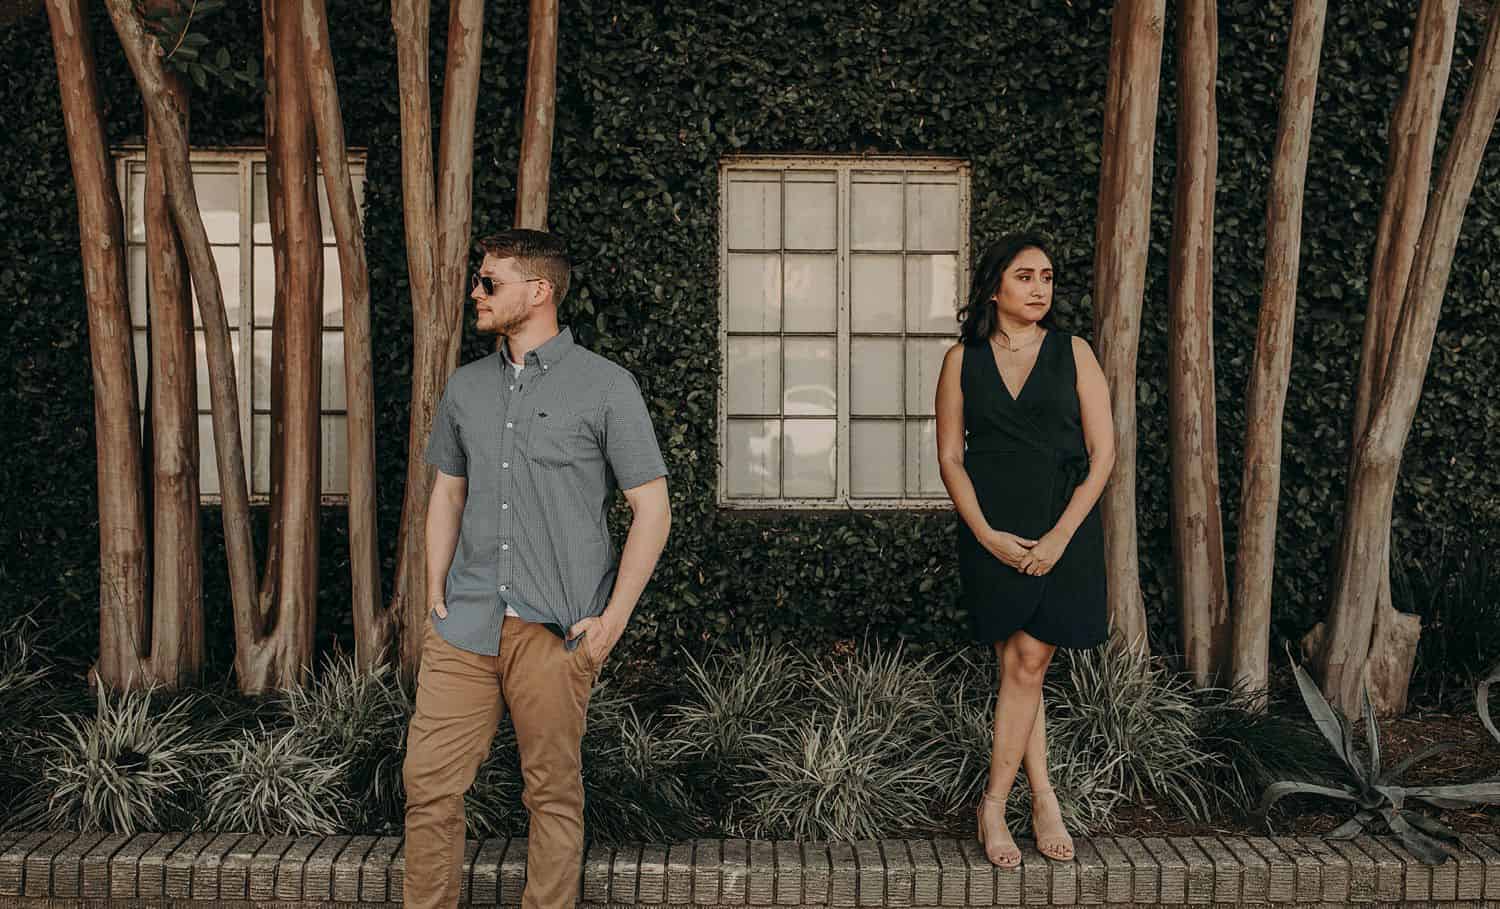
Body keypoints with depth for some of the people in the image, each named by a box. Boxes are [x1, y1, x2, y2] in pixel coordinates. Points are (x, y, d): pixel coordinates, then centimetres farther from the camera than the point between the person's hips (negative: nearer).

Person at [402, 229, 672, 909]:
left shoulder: (605, 386, -3)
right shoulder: (466, 387, 12)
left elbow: (652, 508, -3)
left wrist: (613, 618, -8)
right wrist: (436, 595, 10)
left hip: (555, 631, -4)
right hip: (465, 626, 4)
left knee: (553, 794, 5)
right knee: (429, 782, 4)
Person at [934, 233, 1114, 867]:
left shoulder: (1073, 354, 2)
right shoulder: (963, 360, 4)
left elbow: (1102, 453, -1)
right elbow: (950, 457, 3)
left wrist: (1059, 537, -9)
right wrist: (987, 535, -8)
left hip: (1064, 531, -1)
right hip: (992, 535, 1)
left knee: (1026, 663, -4)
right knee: (1020, 668, 4)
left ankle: (993, 806, 6)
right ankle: (1044, 801, 14)